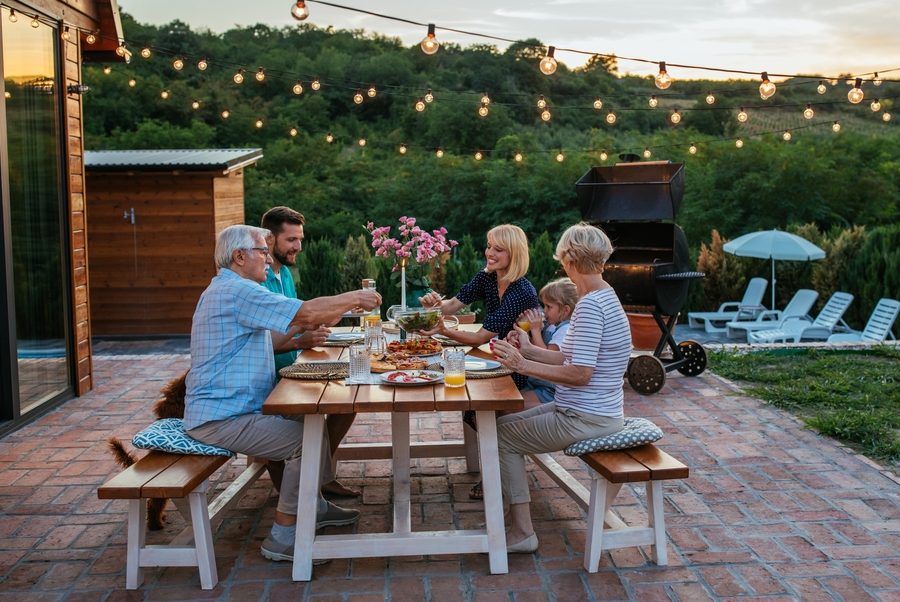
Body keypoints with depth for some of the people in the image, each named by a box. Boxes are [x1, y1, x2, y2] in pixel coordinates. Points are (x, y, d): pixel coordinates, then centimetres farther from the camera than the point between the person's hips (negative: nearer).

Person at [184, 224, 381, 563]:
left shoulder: (226, 289, 19)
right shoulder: (237, 290, -18)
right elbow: (307, 312, -21)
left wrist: (306, 325, 11)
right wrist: (353, 299, -7)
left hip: (223, 408, 11)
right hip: (221, 418, -11)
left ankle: (313, 507, 26)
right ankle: (283, 537, -6)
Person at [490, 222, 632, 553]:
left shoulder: (590, 306, -23)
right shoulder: (603, 297, 9)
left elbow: (579, 373, -27)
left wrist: (523, 365, -21)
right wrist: (531, 351, 10)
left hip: (585, 420, -10)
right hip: (589, 411, 10)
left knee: (502, 435, -2)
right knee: (505, 423, 15)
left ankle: (522, 532, 4)